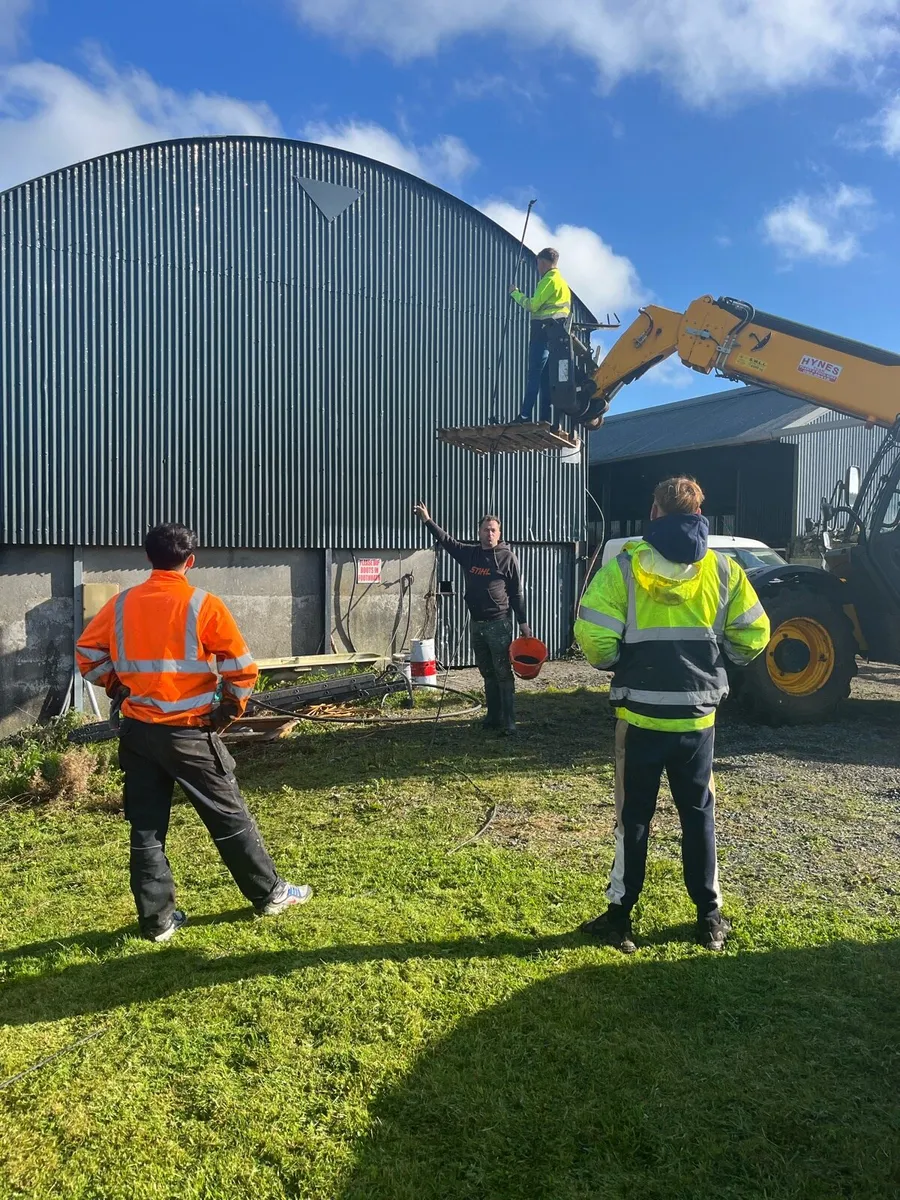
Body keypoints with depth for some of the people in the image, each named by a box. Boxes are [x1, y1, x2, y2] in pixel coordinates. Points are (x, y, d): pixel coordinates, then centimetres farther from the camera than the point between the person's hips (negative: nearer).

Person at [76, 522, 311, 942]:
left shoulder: (121, 604, 1)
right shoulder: (204, 605, -12)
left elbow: (87, 651, 9)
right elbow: (242, 667, -12)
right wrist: (230, 708, 3)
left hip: (138, 731, 4)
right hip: (189, 733, -4)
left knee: (145, 826, 12)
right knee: (229, 817, 10)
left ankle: (157, 919, 19)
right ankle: (270, 893, 23)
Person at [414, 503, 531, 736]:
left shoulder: (508, 557, -5)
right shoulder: (469, 553, 9)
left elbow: (517, 594, -4)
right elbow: (446, 540, 17)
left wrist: (523, 622, -7)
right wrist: (428, 521, 9)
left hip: (499, 624, -6)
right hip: (477, 624, 6)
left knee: (503, 674, -7)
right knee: (487, 673, 12)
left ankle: (508, 722, -6)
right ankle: (493, 717, 20)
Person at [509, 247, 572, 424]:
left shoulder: (549, 280, -6)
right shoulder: (563, 283, 25)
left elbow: (532, 305, -9)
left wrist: (515, 293, 4)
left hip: (543, 330, -9)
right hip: (556, 332, 9)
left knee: (534, 374, -14)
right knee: (547, 377, 5)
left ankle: (525, 416, -19)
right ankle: (546, 419, 0)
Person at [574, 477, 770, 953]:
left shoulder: (624, 566, -8)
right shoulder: (723, 569, 1)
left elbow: (592, 634, -15)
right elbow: (754, 636, 3)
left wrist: (615, 664, 5)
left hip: (640, 715, -2)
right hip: (698, 717, 2)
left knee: (634, 816, 11)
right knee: (698, 814, 16)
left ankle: (620, 915, 18)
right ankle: (710, 917, 25)